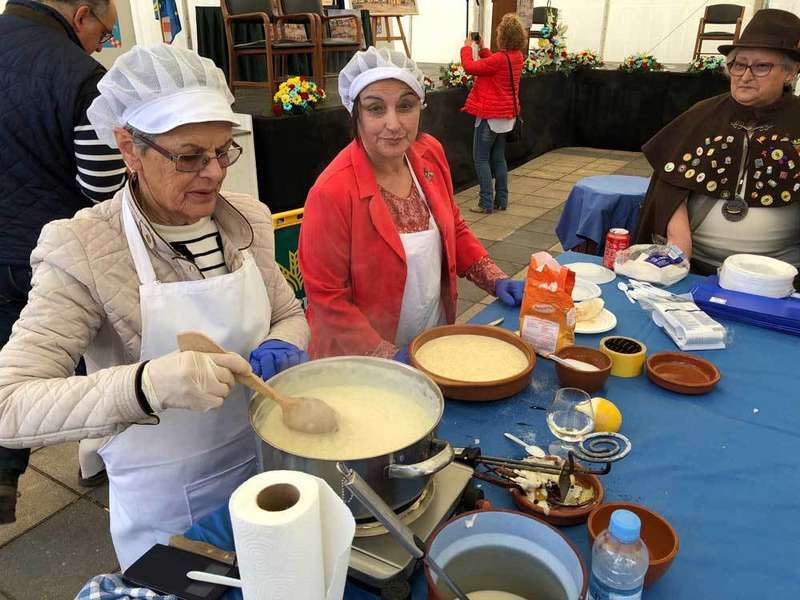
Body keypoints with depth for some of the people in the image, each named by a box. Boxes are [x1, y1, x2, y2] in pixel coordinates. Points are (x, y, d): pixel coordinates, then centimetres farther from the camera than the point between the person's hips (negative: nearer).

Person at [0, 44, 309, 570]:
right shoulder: (81, 249, -21)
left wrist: (280, 348, -17)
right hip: (167, 509, -4)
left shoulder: (249, 219, -6)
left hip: (266, 466, 5)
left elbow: (290, 315, 6)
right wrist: (144, 385, -43)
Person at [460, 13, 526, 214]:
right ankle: (501, 200, 19)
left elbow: (470, 67, -15)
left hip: (490, 115, -9)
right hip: (506, 115, 9)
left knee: (481, 159, -1)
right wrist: (482, 48, 16)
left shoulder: (500, 59, -22)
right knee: (498, 158, 15)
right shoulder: (517, 56, 4)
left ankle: (486, 203, -1)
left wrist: (467, 47, 0)